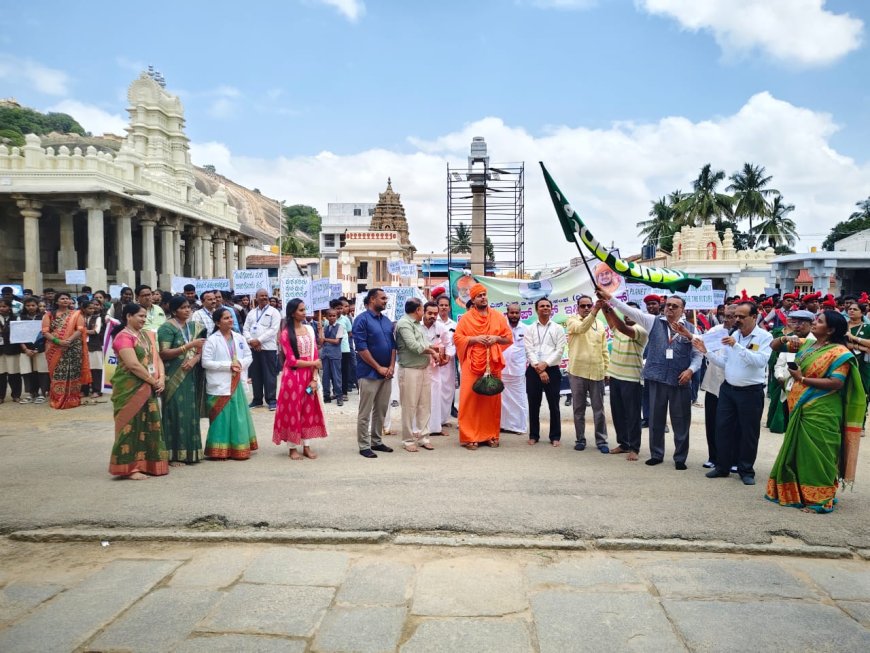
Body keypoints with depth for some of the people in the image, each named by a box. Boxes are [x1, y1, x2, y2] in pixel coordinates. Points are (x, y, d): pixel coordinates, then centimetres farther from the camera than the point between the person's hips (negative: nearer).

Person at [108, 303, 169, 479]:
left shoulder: (148, 335, 13)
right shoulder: (123, 337, -12)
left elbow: (157, 358, 10)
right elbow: (133, 365, -20)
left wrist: (161, 378, -6)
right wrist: (153, 381, -13)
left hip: (149, 388, 8)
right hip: (130, 388, -8)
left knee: (150, 425, 10)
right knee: (132, 425, -2)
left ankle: (148, 463, 20)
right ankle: (131, 467, 4)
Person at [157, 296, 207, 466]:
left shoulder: (194, 326, 11)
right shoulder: (167, 327, -6)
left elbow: (200, 350, 9)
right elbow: (163, 353, -15)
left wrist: (194, 359, -13)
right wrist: (189, 345, -20)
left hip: (191, 376, 5)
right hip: (174, 377, -5)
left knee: (191, 412, 7)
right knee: (176, 412, -4)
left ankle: (190, 451, 16)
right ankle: (174, 455, 3)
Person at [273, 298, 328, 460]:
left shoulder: (309, 329, 6)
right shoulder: (286, 333, -7)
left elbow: (315, 355, 4)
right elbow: (291, 360, -12)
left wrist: (314, 378, -4)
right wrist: (312, 363, -8)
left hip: (309, 375, 5)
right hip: (293, 376, -4)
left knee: (309, 410, 7)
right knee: (292, 410, 2)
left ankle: (306, 446, 16)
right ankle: (293, 448, 12)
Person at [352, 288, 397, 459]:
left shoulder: (387, 321, 12)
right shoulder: (362, 319, -9)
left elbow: (393, 344, 14)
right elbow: (361, 348, -14)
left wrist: (391, 366, 0)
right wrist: (379, 368, -13)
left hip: (386, 373, 7)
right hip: (369, 373, -7)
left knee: (381, 410, 13)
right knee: (365, 412, 0)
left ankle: (376, 441, 24)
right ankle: (364, 446, 7)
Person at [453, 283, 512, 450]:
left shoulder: (498, 317, 9)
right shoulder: (466, 318, 2)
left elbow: (509, 338, 11)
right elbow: (457, 338, -2)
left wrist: (496, 338, -8)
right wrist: (475, 339, -14)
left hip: (493, 363, 3)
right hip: (473, 364, -2)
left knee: (492, 398, 5)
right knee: (470, 399, -4)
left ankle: (491, 435, 15)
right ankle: (470, 437, 1)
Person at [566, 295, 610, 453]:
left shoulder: (599, 325, 11)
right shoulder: (572, 321, -1)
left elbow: (604, 350, 14)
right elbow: (581, 328, -26)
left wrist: (606, 368, 7)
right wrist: (594, 312, -40)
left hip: (597, 373, 3)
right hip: (577, 372, -2)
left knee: (598, 409, 6)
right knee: (579, 409, 6)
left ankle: (601, 440, 14)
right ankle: (580, 439, 16)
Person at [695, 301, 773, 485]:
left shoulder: (764, 337, -10)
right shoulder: (732, 335, 6)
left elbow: (761, 361, -25)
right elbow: (723, 362, 7)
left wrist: (737, 346, -28)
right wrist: (706, 352, -7)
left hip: (751, 392, -5)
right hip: (728, 388, 5)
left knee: (749, 432, 7)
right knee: (723, 428, 8)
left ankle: (746, 470, 20)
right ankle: (722, 466, 21)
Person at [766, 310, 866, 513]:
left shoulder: (839, 352, -12)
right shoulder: (806, 345, 9)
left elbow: (836, 383, -21)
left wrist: (802, 378, -16)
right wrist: (786, 339, -2)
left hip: (820, 413, -8)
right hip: (799, 410, 8)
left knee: (816, 455, -1)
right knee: (797, 453, 14)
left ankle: (819, 499, 10)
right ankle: (796, 493, 26)